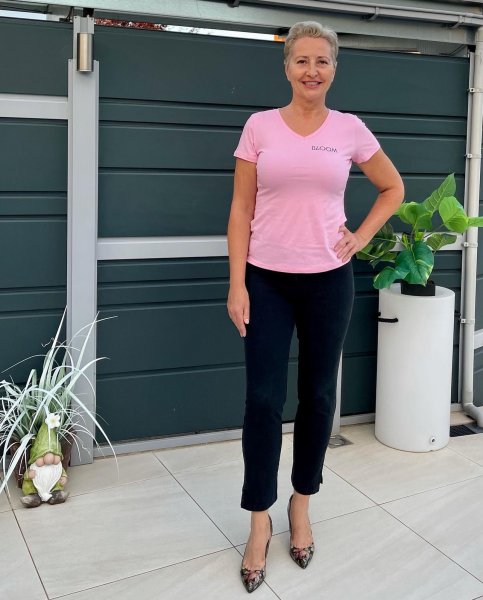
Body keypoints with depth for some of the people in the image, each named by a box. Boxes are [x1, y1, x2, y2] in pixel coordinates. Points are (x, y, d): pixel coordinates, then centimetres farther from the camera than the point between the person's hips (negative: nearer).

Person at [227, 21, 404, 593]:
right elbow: (241, 211, -1)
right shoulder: (259, 126, 0)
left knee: (318, 395, 10)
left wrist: (362, 236, 4)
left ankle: (301, 504, 30)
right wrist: (237, 285, -7)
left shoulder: (350, 130, 2)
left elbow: (393, 188, 17)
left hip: (328, 280, 1)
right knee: (263, 399, -1)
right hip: (266, 281, -1)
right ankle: (260, 521, 15)